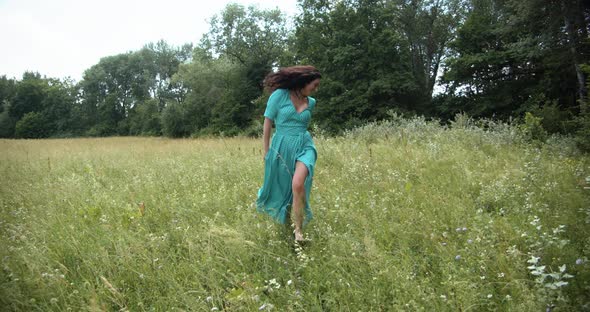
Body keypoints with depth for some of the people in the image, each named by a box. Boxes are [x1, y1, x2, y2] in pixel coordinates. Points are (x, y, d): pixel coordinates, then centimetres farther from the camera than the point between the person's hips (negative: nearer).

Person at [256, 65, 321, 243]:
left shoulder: (310, 102, 7)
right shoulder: (279, 95, -7)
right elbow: (267, 124, -3)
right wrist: (266, 152, -1)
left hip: (304, 146, 1)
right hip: (281, 147, -1)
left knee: (298, 185, -25)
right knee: (280, 189, 11)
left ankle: (298, 230, -12)